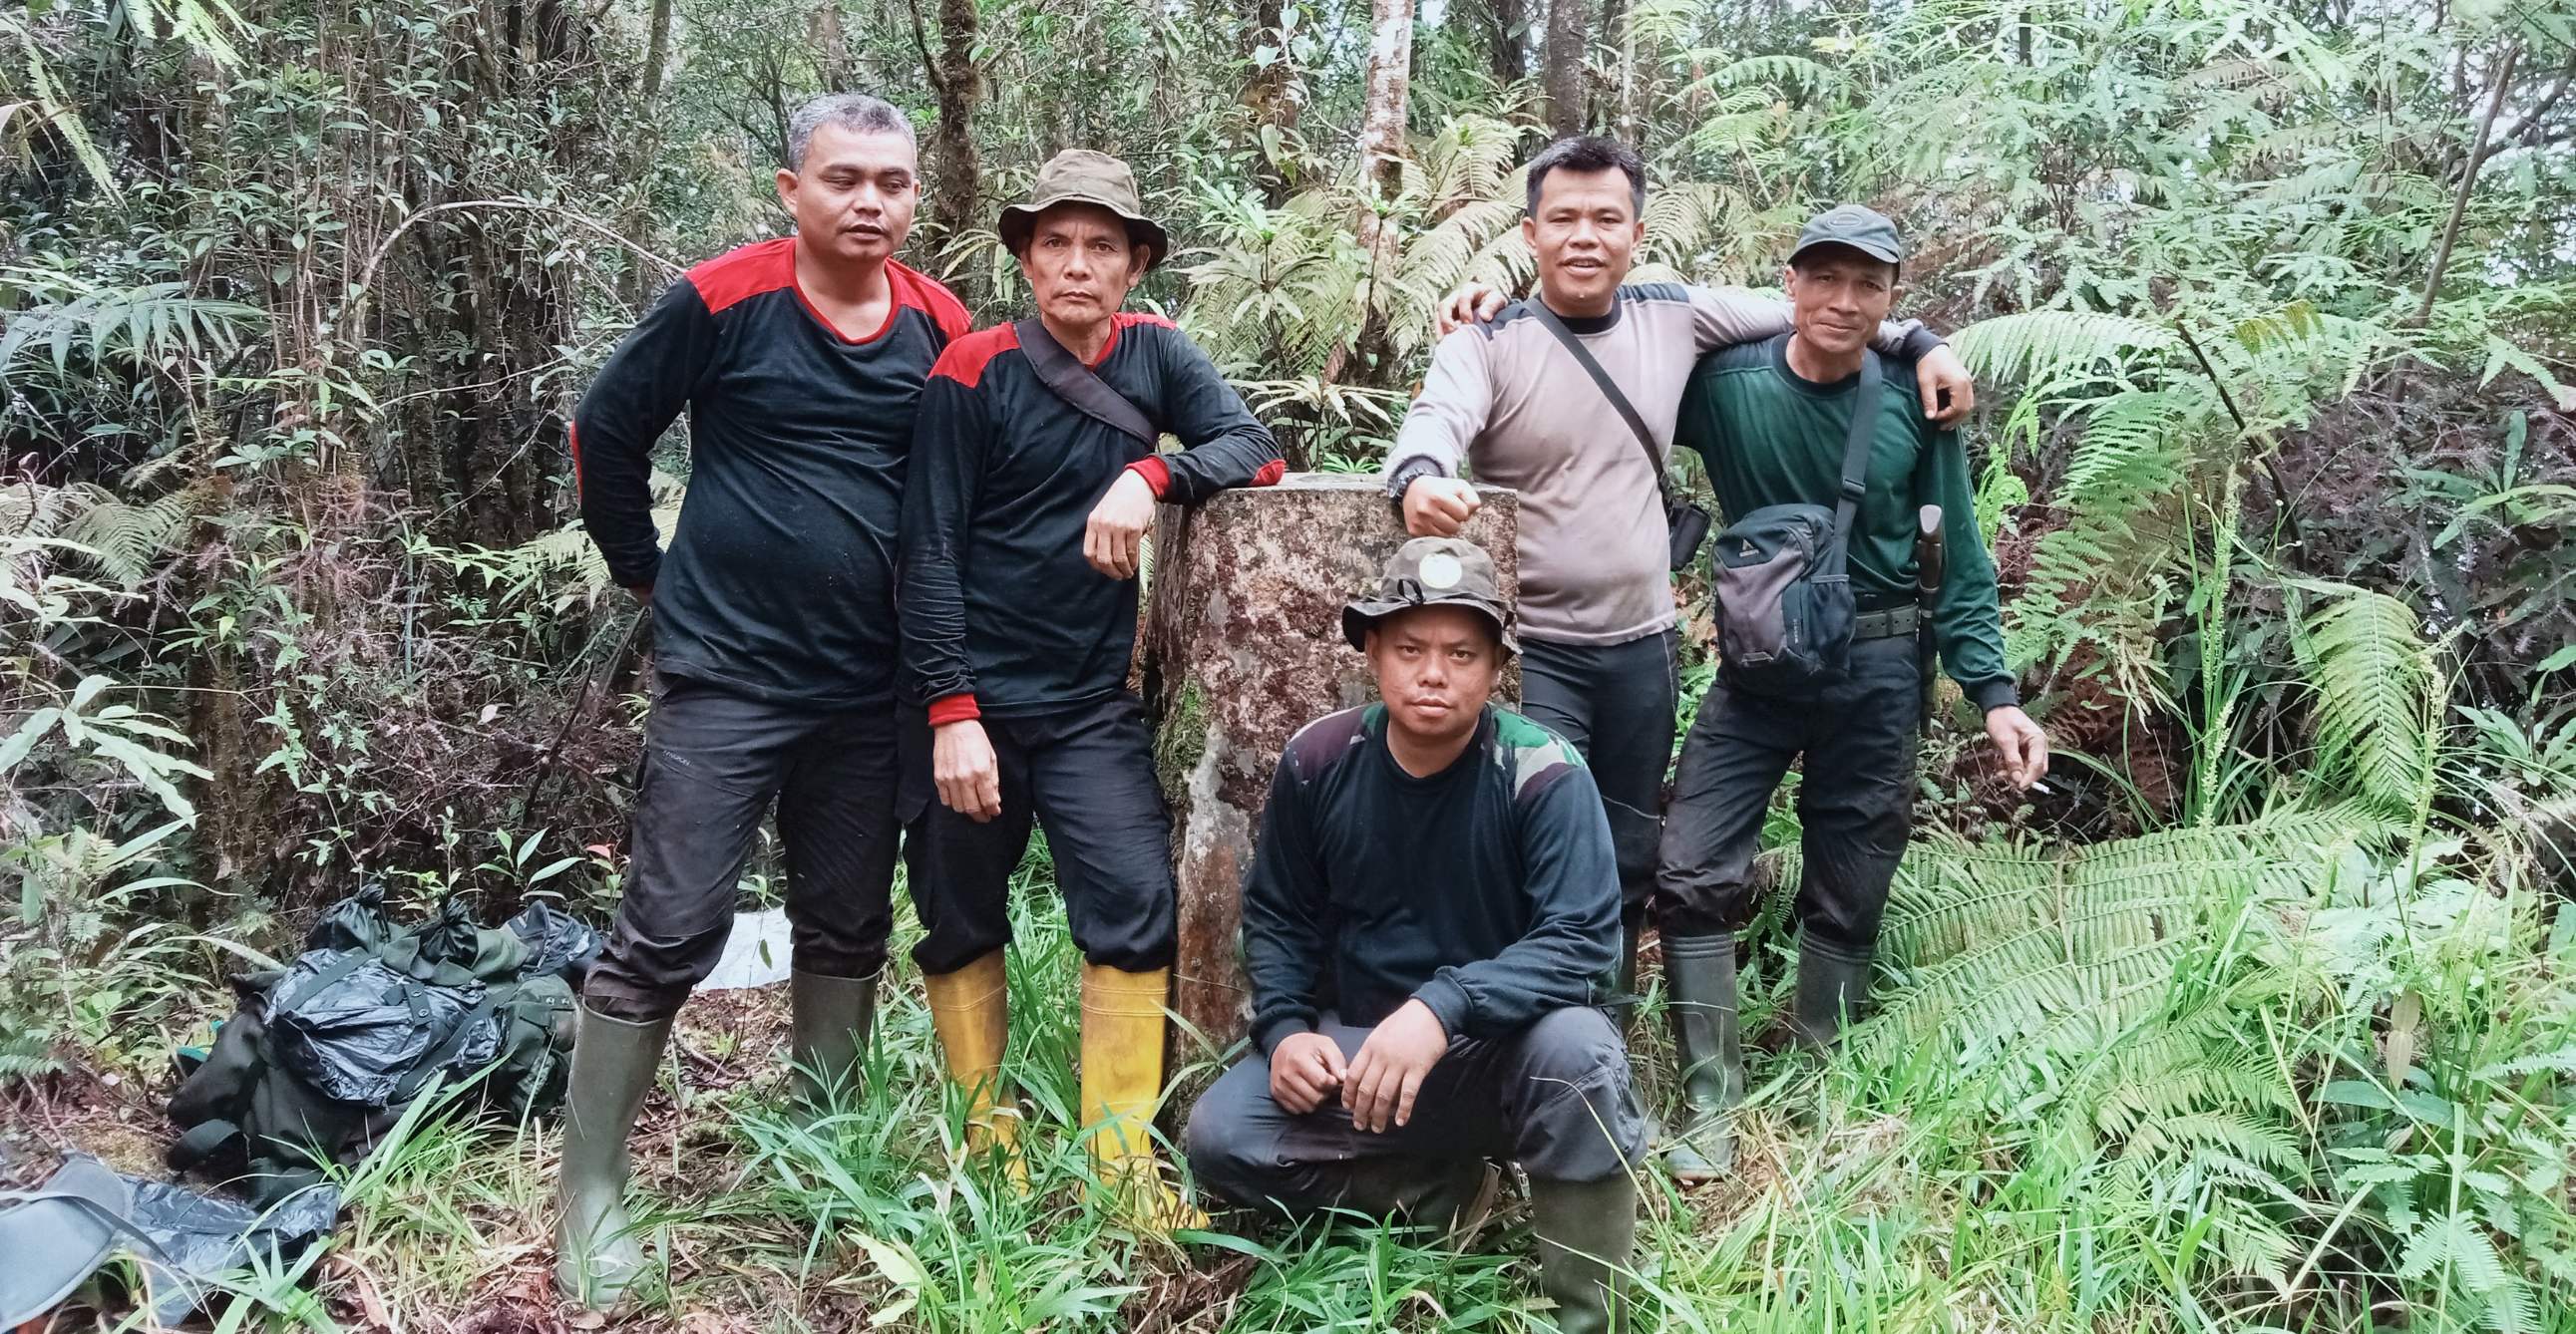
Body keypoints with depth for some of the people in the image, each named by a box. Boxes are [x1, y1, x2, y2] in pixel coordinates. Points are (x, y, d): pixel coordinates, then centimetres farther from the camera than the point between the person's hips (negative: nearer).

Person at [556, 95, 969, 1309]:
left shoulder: (942, 329, 2)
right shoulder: (723, 301, -9)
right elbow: (606, 431, 1)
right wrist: (651, 573, 4)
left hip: (869, 693, 4)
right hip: (727, 676, -4)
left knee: (847, 933, 13)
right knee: (667, 936, -3)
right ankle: (589, 1199, 9)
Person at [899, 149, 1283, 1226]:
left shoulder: (1154, 354, 3)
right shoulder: (973, 371, -8)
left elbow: (1256, 452, -8)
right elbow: (931, 551, -10)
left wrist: (1151, 475, -26)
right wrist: (951, 713, -15)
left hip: (1095, 704, 2)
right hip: (973, 699, -2)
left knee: (1137, 912, -8)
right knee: (963, 923, 8)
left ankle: (1121, 1160, 1)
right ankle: (986, 1132, 25)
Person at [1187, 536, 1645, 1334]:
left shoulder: (1545, 775, -18)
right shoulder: (1318, 761, -8)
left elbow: (1582, 943, -24)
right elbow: (1276, 915, 6)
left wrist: (1442, 1007, -37)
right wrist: (1286, 1029, -12)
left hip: (1503, 1050, -3)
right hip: (1354, 1049, 3)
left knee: (1577, 1047, -36)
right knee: (1221, 1138, -19)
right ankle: (1440, 1193, 1)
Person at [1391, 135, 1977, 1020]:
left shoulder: (1674, 316, 4)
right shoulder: (1490, 340, -8)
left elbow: (1799, 314, 18)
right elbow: (1435, 421, -27)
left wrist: (1919, 341, 13)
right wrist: (1419, 480, -49)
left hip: (1643, 645, 5)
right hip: (1530, 648, -4)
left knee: (1628, 865, 15)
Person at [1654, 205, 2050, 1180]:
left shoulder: (1913, 400, -5)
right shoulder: (1723, 381, -6)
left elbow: (1958, 560, 1)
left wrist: (1994, 694, -4)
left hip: (1877, 673, 0)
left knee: (1849, 898, 9)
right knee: (1693, 872, -10)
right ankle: (1711, 1104, 1)